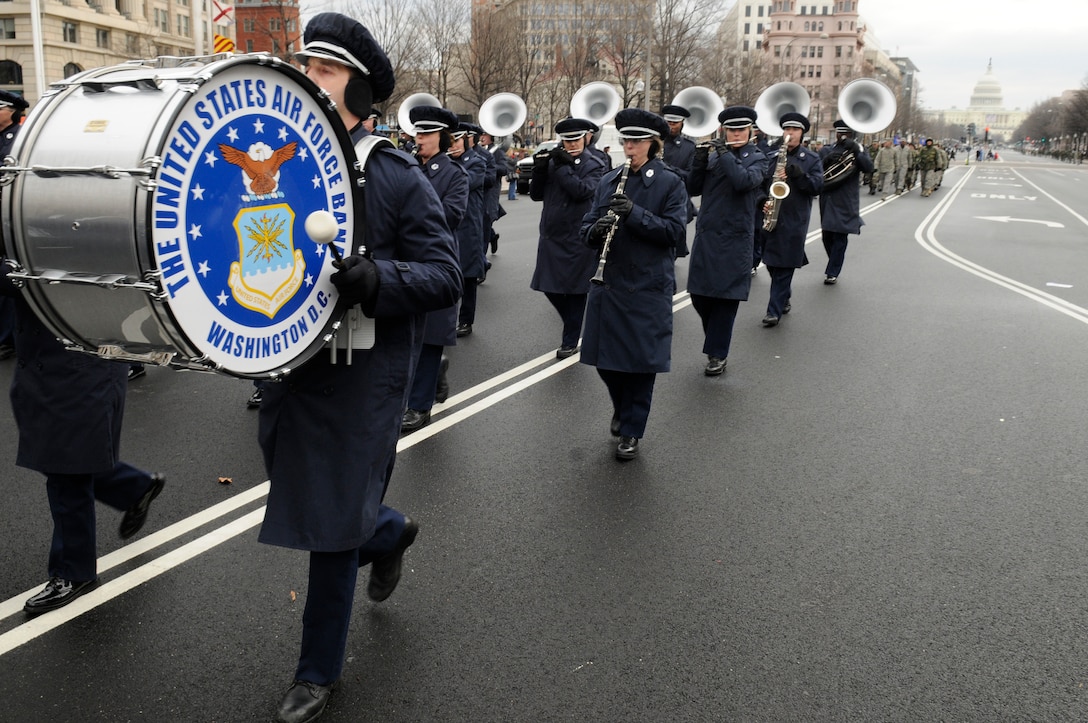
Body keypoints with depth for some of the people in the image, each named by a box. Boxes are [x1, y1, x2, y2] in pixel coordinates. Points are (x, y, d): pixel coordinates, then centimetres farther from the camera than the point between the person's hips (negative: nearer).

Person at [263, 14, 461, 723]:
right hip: (288, 364, 6)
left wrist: (377, 279, -31)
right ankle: (391, 531, 50)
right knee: (308, 506, 18)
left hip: (361, 378, -5)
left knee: (332, 528, 3)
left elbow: (445, 276, -12)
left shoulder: (396, 174, -9)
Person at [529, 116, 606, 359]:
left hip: (578, 237, -5)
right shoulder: (553, 161, 9)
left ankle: (570, 341, 13)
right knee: (550, 286, 8)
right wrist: (539, 170, -10)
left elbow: (582, 191, -20)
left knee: (575, 290, 3)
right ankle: (573, 322, 33)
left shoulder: (594, 165, -3)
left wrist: (563, 167, -20)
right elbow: (536, 195, 5)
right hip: (551, 236, 5)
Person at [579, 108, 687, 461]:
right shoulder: (608, 180, 10)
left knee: (640, 360, 2)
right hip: (608, 283, 4)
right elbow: (587, 226, 10)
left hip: (648, 286, -4)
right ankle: (622, 407, 37)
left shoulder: (670, 183, -3)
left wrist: (634, 213, -24)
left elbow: (674, 231, -13)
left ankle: (631, 432, 16)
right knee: (605, 358, 9)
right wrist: (596, 229, -14)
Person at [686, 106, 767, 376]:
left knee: (726, 298, 0)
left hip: (734, 240, -4)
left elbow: (743, 181, -20)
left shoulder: (757, 159, 1)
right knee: (699, 294, 6)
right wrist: (699, 162, -9)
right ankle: (716, 338, 30)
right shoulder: (714, 157, 12)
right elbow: (694, 189, 4)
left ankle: (718, 355, 9)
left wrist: (725, 154, -15)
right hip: (706, 236, 4)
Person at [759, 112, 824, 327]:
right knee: (771, 263, 10)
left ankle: (775, 311, -1)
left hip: (794, 221, -4)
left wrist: (799, 175, -21)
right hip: (770, 217, 4)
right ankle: (784, 299, 32)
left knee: (784, 266, -5)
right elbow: (760, 183, 11)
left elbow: (818, 186, -6)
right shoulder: (772, 156, 11)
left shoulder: (812, 159, 3)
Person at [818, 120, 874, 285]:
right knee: (827, 236, 7)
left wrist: (856, 151, -22)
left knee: (840, 237, -6)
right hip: (827, 200, 3)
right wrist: (826, 160, -17)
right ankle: (833, 267, 27)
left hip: (846, 202, -3)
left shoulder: (858, 150, 5)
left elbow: (869, 168, -11)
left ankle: (832, 273, 0)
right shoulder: (827, 151, 11)